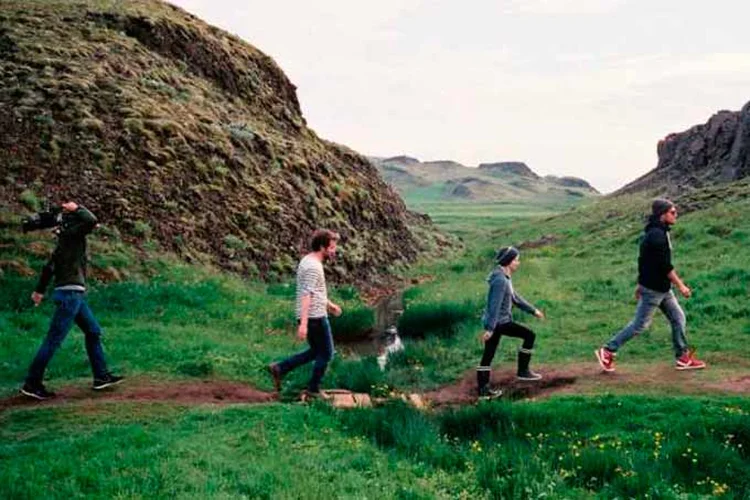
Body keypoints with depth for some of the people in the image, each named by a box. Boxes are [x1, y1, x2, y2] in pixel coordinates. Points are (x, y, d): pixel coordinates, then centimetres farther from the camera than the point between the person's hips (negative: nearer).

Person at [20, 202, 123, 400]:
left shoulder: (67, 238, 16)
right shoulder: (71, 233, -10)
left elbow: (49, 266, 20)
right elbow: (91, 221, -26)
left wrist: (40, 290, 26)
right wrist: (76, 209, -8)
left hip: (76, 295, 10)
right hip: (70, 294, -10)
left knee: (93, 332, 15)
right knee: (54, 340, -6)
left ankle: (101, 376, 20)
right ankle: (32, 383, -1)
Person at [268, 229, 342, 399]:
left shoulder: (308, 261, 13)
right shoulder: (313, 266, -18)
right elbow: (306, 296, -25)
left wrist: (329, 304, 32)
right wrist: (303, 323, -30)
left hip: (309, 317, 10)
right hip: (315, 317, -10)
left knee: (315, 351, 20)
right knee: (325, 353, 5)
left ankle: (279, 369, 15)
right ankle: (313, 391, 13)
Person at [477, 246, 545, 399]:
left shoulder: (504, 277, 12)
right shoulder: (500, 280, -19)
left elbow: (514, 297, 22)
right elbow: (495, 306, -23)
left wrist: (533, 310, 26)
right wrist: (490, 329, -26)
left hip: (494, 322, 10)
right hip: (499, 322, -10)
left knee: (488, 356, 11)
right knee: (529, 335, 0)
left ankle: (483, 389, 16)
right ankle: (522, 371, 9)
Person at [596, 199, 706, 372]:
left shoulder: (656, 232, 11)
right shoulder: (657, 235, -20)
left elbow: (643, 259, 17)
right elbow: (665, 265, -22)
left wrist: (640, 283, 21)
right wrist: (681, 286, -17)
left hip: (663, 289, 10)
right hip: (653, 289, -10)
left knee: (678, 318, 11)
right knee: (640, 324, -2)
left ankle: (683, 358, 17)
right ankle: (608, 350, 6)